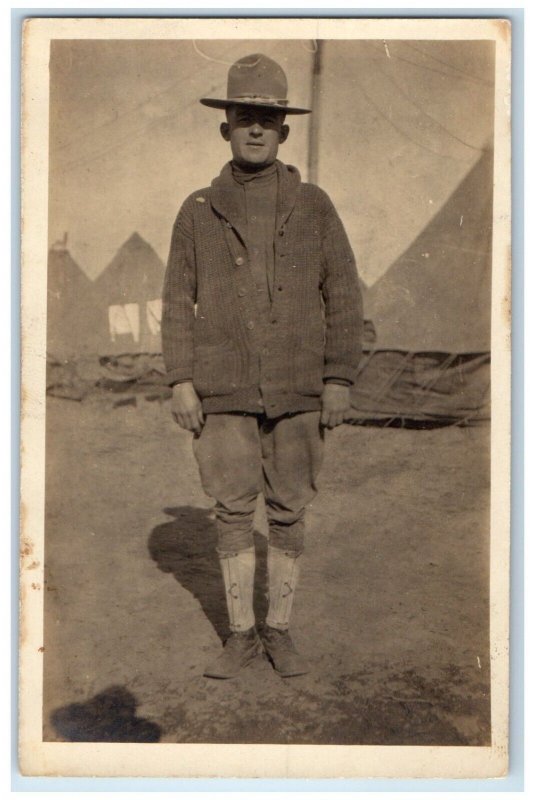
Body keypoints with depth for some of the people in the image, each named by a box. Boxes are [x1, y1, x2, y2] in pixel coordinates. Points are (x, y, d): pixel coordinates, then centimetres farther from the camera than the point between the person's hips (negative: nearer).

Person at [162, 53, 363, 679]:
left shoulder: (313, 207, 4)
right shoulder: (199, 211, 5)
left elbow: (342, 297, 3)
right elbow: (178, 301, 5)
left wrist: (340, 380, -4)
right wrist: (179, 381, -4)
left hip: (296, 389, 0)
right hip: (223, 390, 0)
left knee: (288, 514, 6)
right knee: (232, 512, 4)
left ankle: (279, 631, 21)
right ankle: (241, 634, 18)